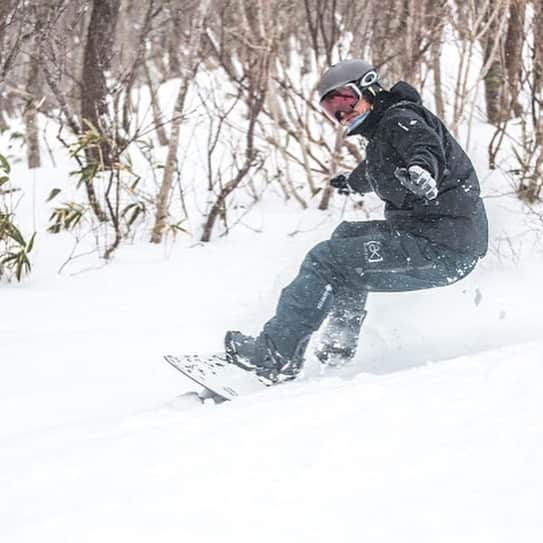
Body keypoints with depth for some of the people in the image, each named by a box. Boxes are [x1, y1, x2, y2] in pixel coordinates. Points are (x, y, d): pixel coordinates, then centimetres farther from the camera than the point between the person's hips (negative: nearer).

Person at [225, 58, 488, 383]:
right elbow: (374, 174, 44)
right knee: (349, 236, 28)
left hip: (441, 249, -11)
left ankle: (276, 356, -10)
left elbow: (426, 144, -32)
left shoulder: (401, 119, -9)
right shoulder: (381, 136, 20)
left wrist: (421, 169, -55)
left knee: (326, 260, -11)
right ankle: (339, 344, 25)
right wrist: (351, 182, 65)